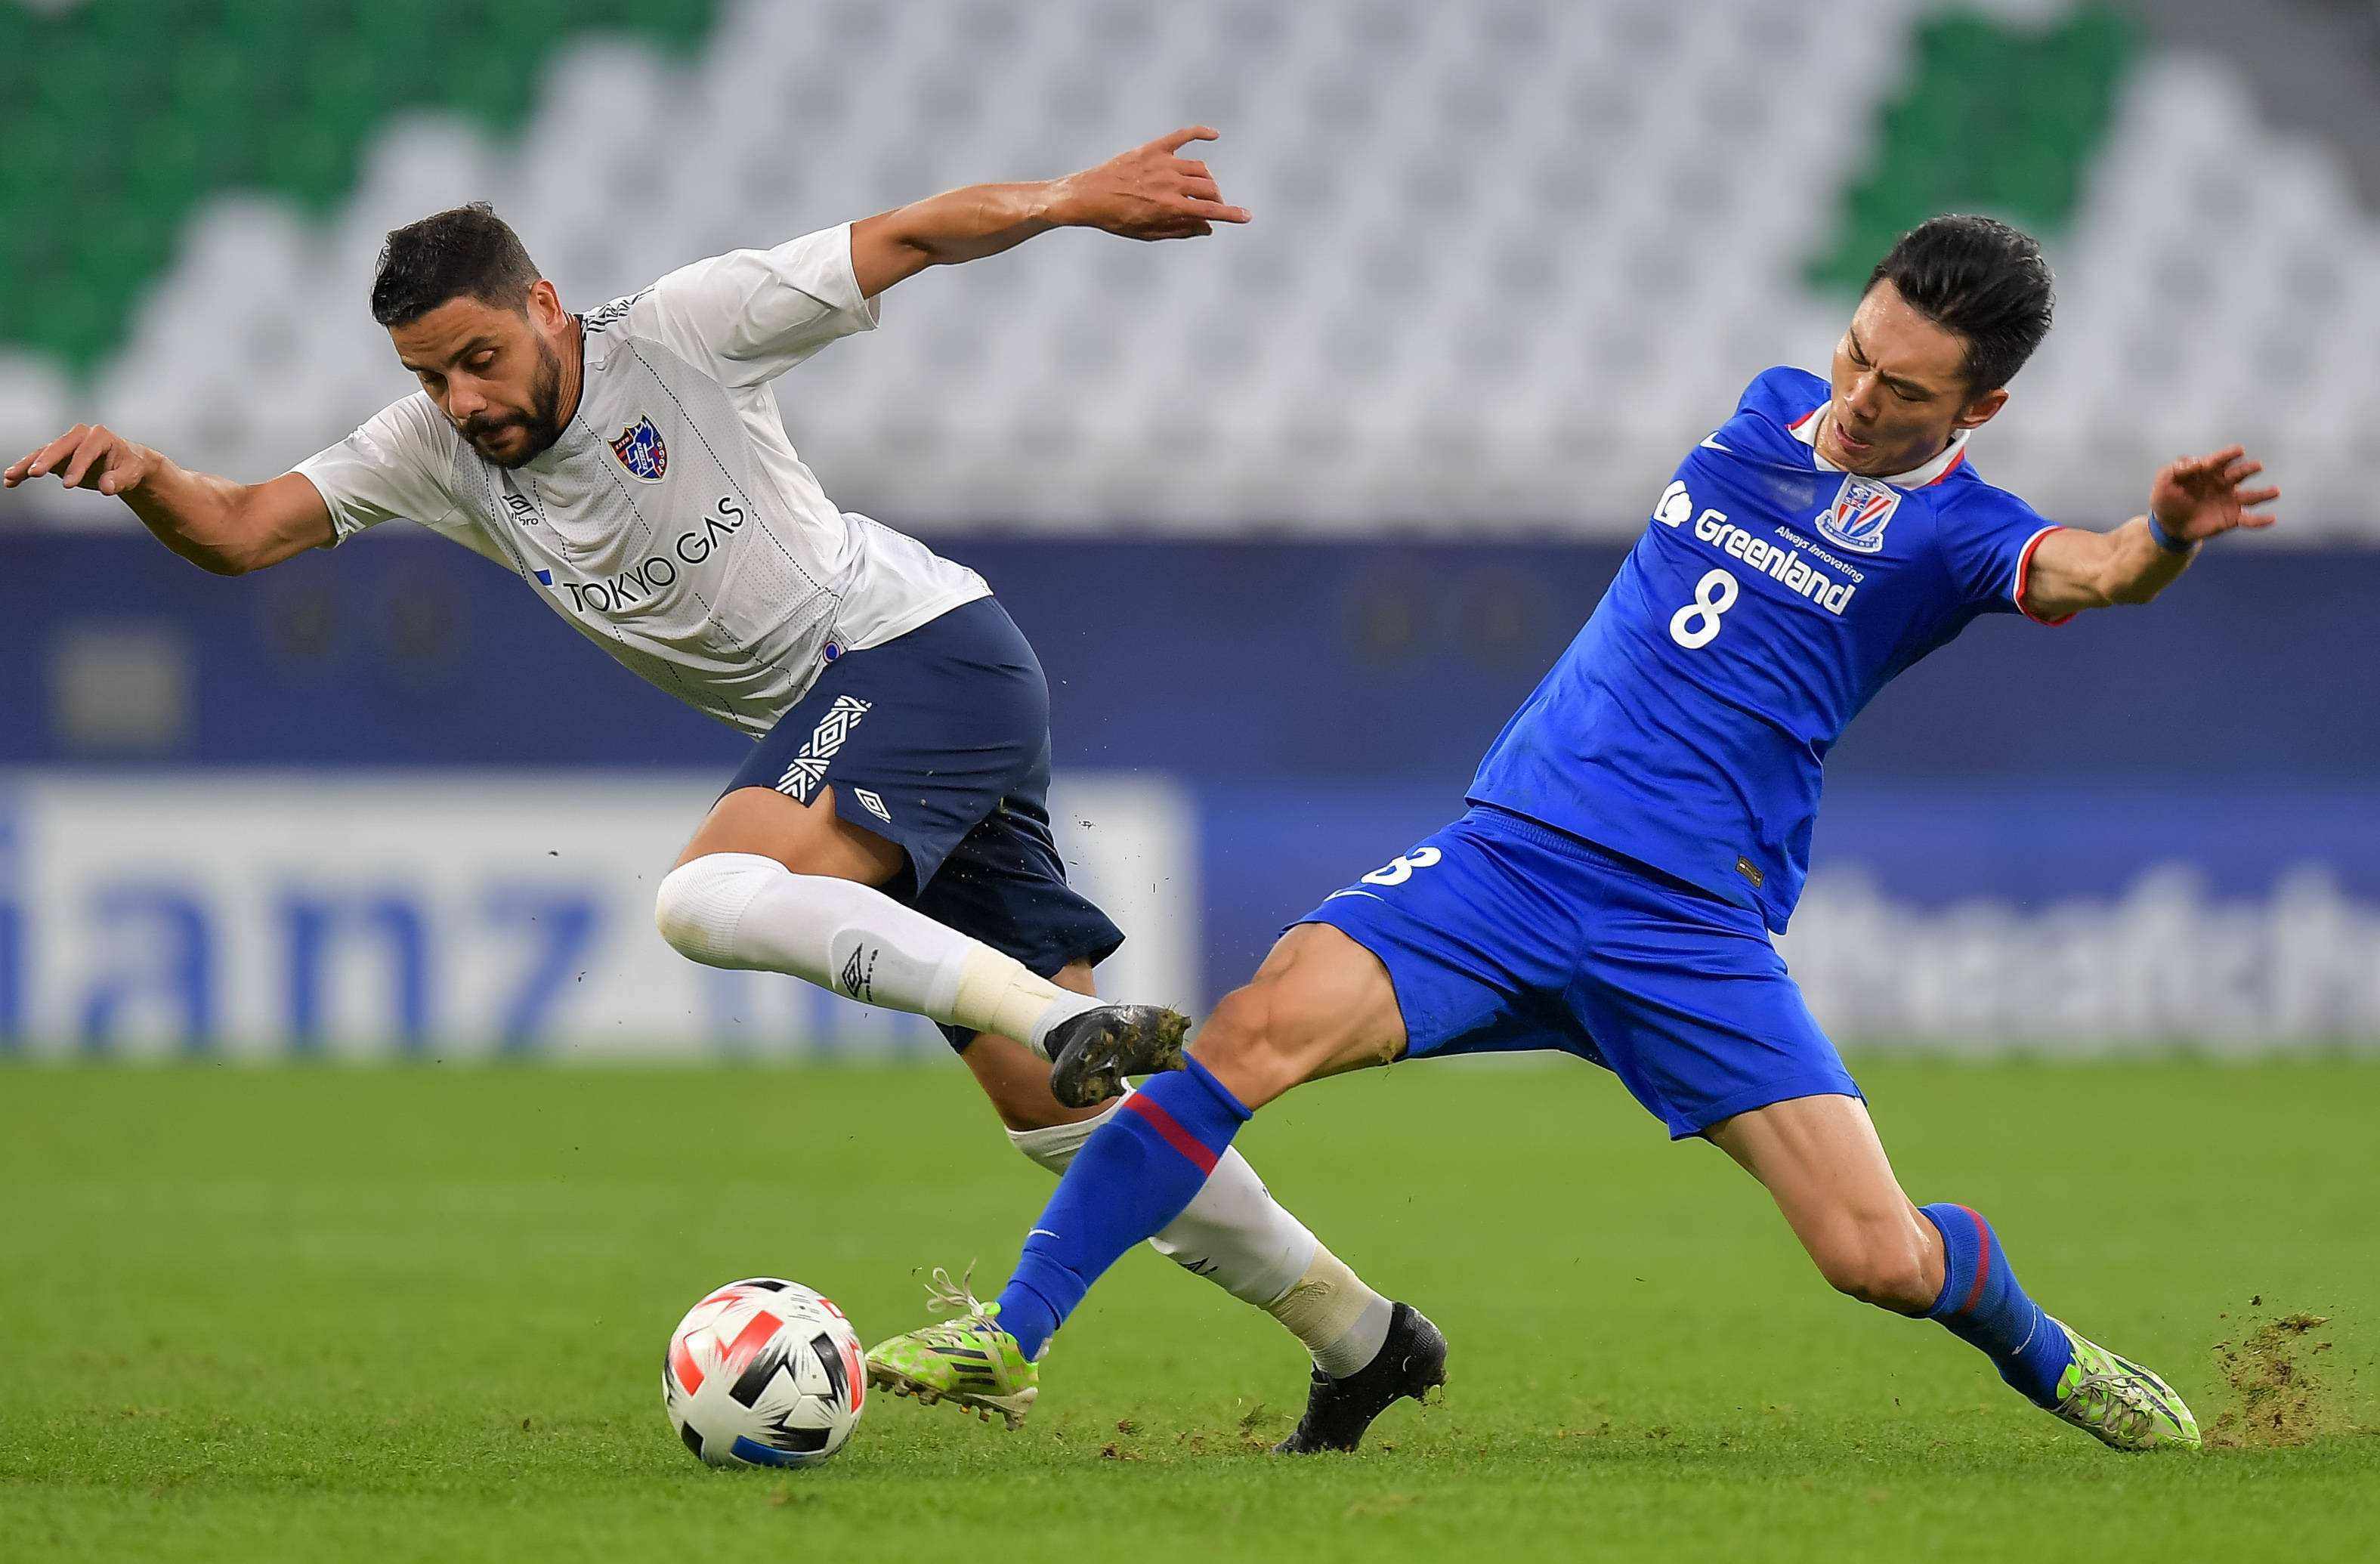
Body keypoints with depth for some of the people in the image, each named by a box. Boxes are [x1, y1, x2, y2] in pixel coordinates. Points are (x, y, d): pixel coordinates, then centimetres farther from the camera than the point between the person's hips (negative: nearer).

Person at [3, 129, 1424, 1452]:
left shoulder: (680, 332, -12)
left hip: (925, 645, -7)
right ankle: (1355, 1333, 11)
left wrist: (1074, 199, -18)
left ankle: (1071, 1021, -35)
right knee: (1051, 1109, 3)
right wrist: (141, 474, -24)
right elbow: (237, 532, -4)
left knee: (709, 895, -29)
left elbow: (910, 238, -7)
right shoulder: (436, 454, 3)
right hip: (842, 731, 7)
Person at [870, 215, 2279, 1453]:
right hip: (1513, 853, 3)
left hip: (1695, 924, -3)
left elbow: (2071, 571, -27)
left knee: (1883, 1259, -11)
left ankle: (2046, 1359, 25)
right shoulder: (1775, 412, 11)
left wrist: (2161, 541, -43)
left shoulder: (1949, 531, -3)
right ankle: (1015, 1332, -15)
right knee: (1267, 1023, -22)